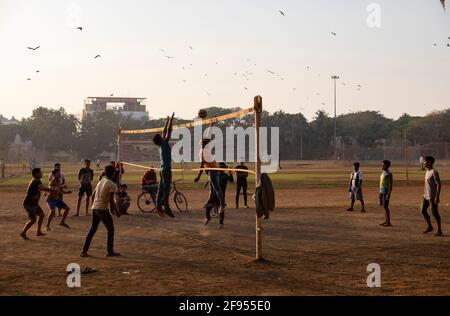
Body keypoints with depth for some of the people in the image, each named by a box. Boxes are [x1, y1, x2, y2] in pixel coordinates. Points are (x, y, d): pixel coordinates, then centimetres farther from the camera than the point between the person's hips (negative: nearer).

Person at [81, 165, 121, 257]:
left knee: (92, 230, 14)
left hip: (94, 208, 7)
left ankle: (84, 251, 10)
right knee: (111, 230, 8)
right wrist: (116, 211, -7)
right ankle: (110, 251, 10)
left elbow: (93, 195, 18)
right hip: (103, 209, -7)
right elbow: (111, 200, -15)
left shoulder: (100, 182, 14)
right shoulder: (112, 185, -9)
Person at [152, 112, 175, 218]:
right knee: (166, 189, -10)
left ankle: (158, 205, 10)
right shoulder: (164, 144, -10)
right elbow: (168, 132, -13)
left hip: (163, 170, 9)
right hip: (166, 170, -9)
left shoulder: (162, 145, 11)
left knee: (161, 188, 9)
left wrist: (167, 122, 28)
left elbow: (165, 132, 21)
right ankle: (166, 207, -12)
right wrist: (171, 120, -9)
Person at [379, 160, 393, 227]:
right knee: (384, 207, 10)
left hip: (386, 192, -9)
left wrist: (388, 194, -23)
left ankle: (388, 222, -7)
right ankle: (386, 221, 15)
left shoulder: (389, 174, -12)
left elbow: (391, 184, -16)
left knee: (386, 207, -10)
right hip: (382, 191, 9)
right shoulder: (383, 173, 15)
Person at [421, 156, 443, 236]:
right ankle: (430, 227, 26)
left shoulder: (434, 172, -16)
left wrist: (437, 197, -23)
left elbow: (439, 184, -20)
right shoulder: (427, 171, 12)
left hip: (432, 196, -9)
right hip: (426, 196, 9)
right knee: (423, 211, 11)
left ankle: (439, 231, 5)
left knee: (434, 212, -4)